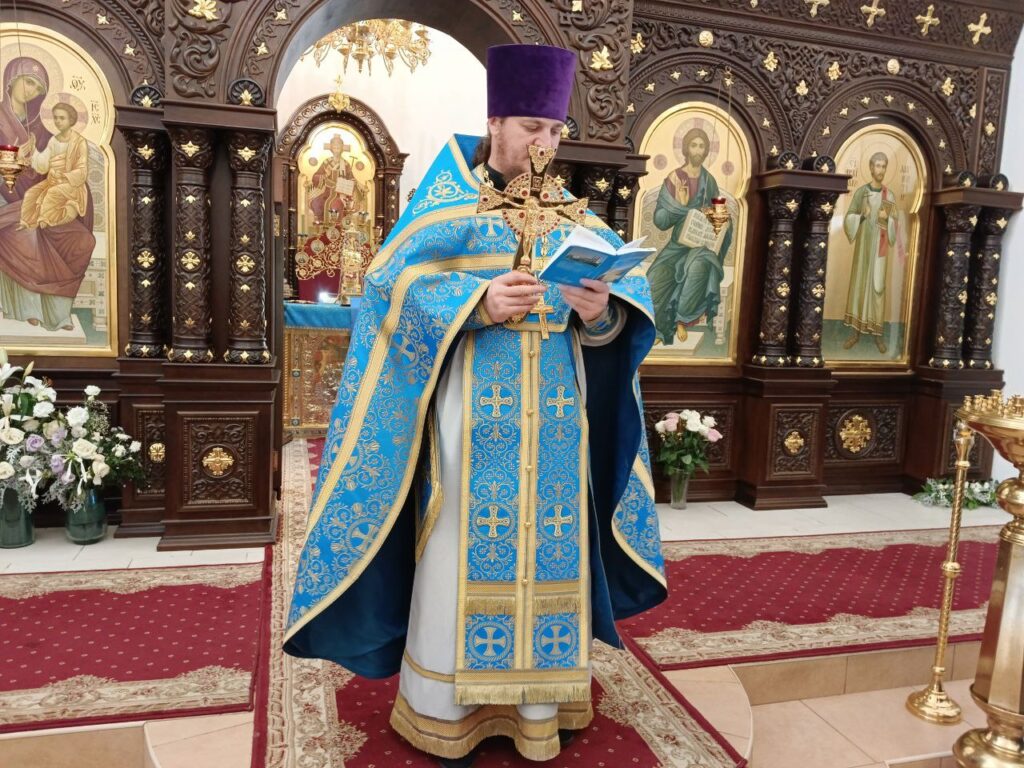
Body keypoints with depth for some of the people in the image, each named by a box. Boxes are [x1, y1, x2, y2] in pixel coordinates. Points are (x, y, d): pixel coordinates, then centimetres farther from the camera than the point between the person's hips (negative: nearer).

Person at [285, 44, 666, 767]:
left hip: (553, 418, 4)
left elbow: (626, 287, 6)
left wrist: (601, 309, -17)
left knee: (546, 550, 8)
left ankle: (537, 704, 23)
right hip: (473, 414, -3)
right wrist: (477, 303, -21)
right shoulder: (445, 203, 3)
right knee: (464, 551, 1)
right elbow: (391, 282, -7)